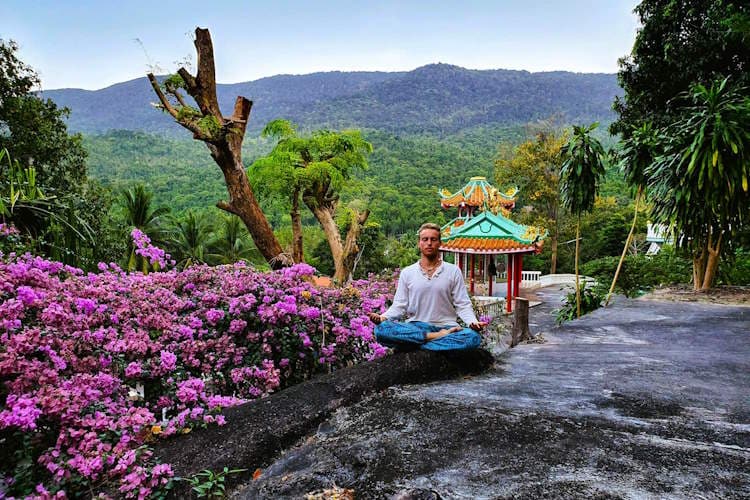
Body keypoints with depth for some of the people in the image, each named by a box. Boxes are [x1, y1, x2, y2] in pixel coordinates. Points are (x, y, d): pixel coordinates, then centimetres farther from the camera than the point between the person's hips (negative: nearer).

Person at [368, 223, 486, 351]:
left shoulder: (453, 271, 8)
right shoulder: (407, 273, 10)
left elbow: (463, 305, 5)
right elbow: (399, 306, 7)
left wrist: (473, 322, -15)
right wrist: (383, 317, -13)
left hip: (446, 327, 0)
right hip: (414, 327, 0)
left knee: (473, 337, -33)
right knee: (381, 329, -30)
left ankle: (414, 344, -28)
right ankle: (437, 338, -26)